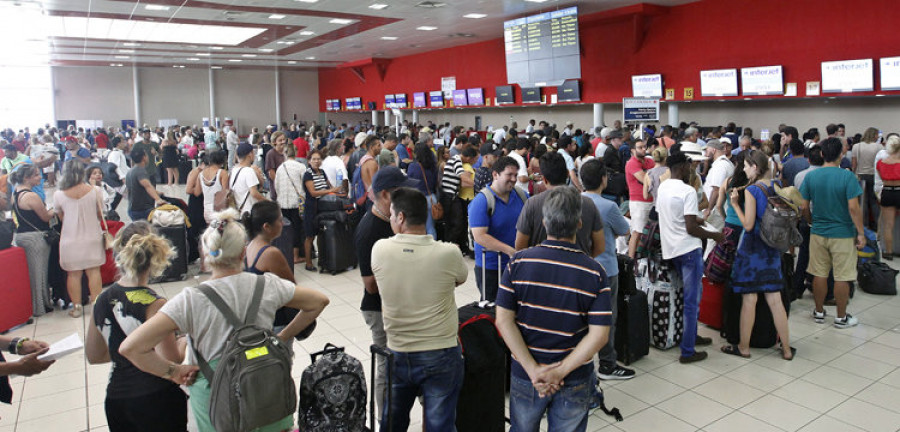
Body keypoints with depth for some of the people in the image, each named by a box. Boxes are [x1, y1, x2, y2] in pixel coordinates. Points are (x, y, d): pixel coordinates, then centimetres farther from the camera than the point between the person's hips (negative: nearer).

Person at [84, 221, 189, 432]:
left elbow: (94, 356, 12)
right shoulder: (153, 305, -19)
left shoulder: (102, 300, 1)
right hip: (157, 398, -6)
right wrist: (183, 341, -1)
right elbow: (171, 362, -19)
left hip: (116, 398, 6)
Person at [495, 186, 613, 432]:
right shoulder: (595, 273, -13)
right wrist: (561, 372, -16)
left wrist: (533, 370, -14)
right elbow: (599, 335, -17)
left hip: (525, 376, 1)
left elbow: (504, 320, -14)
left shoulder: (518, 262, -12)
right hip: (575, 382, 0)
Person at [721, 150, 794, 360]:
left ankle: (744, 347, 13)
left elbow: (748, 224, -16)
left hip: (753, 247, -7)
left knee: (749, 299, 2)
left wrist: (735, 204, -7)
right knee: (774, 299, 10)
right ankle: (786, 348, 14)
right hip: (772, 246, 7)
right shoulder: (775, 186, 6)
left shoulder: (752, 190, -14)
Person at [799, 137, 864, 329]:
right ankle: (841, 317, 17)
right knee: (842, 277, 7)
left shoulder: (810, 176, -2)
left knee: (819, 274, 13)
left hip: (818, 233, 4)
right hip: (843, 234, -3)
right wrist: (861, 233, -8)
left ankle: (819, 312, 25)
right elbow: (853, 208, -16)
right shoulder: (847, 176, -14)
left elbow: (804, 207, 1)